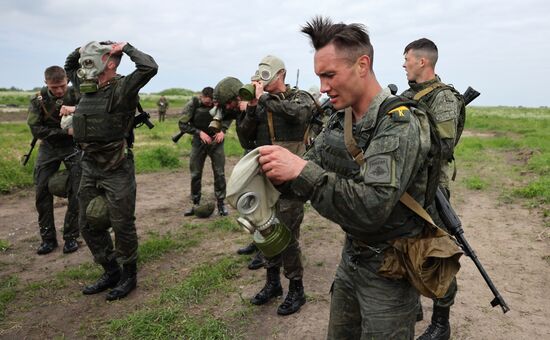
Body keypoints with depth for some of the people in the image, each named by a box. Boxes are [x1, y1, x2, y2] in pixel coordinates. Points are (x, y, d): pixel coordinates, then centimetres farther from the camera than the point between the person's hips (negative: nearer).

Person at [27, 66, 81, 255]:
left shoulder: (76, 95, -12)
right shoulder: (39, 100, -9)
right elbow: (36, 130, -13)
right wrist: (64, 131, -22)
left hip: (73, 147, -2)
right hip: (49, 148, 2)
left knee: (76, 193, -6)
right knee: (42, 192, 0)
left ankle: (71, 237, 8)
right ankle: (48, 238, 13)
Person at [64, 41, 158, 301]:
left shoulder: (121, 88, -12)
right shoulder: (87, 87, 9)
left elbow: (149, 67, -28)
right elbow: (68, 66, 30)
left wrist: (126, 48, -13)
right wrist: (81, 50, 13)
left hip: (117, 171, -8)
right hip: (89, 168, 8)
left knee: (122, 225, 3)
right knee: (88, 225, 14)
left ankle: (129, 275, 22)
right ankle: (110, 272, 29)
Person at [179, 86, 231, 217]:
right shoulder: (192, 104, -12)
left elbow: (230, 115, 7)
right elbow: (182, 124, -9)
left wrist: (223, 130, -8)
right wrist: (199, 132, -19)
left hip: (216, 141, 0)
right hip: (198, 142, 0)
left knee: (219, 173, 0)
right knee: (195, 174, 6)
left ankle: (221, 203, 11)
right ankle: (195, 204, 20)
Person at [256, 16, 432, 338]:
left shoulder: (400, 125, -25)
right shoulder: (340, 119, 1)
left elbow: (371, 208, -34)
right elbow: (311, 168, 2)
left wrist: (301, 170, -36)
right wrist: (281, 171, -20)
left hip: (390, 268, -7)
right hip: (352, 255, 8)